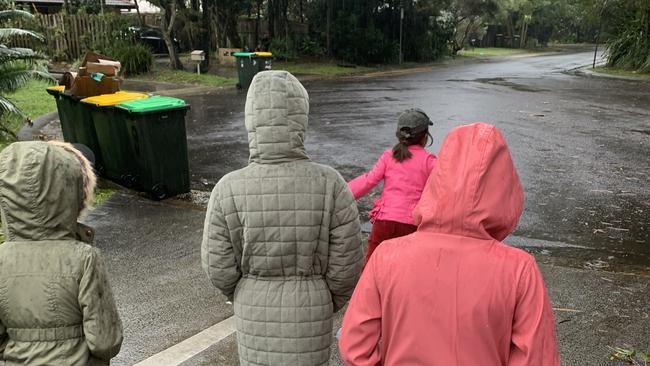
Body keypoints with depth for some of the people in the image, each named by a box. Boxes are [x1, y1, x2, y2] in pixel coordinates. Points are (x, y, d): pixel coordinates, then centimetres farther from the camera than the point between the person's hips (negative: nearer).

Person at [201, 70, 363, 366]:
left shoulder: (228, 190, -21)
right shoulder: (330, 184, -22)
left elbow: (219, 267, -12)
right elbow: (346, 263, -15)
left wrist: (241, 296, 10)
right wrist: (333, 300, 6)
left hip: (256, 314, 1)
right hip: (310, 310, 0)